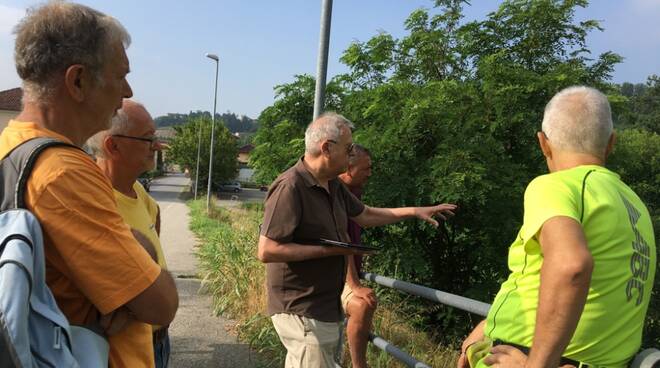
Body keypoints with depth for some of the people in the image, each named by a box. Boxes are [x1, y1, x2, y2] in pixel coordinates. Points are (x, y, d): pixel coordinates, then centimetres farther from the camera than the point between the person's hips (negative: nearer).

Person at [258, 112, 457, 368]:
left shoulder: (334, 186, 8)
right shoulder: (290, 187, -21)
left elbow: (364, 216, 23)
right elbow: (267, 251, -25)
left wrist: (413, 211, 19)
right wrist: (328, 250, -21)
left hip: (326, 306, 9)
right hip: (302, 312, -9)